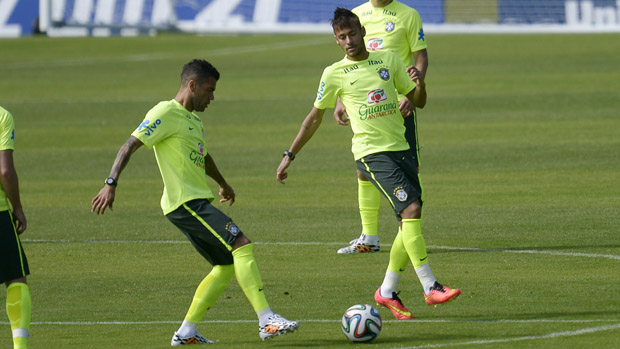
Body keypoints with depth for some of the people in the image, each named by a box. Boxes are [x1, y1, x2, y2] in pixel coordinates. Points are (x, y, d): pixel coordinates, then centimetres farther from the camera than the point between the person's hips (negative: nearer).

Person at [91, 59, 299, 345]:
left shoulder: (193, 118, 20)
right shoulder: (166, 113, -9)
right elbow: (130, 145, -15)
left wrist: (223, 184, 53)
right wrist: (111, 184, -25)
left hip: (197, 202, 10)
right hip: (185, 202, -10)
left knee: (226, 264, 10)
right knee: (242, 244, -18)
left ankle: (186, 332, 11)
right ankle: (267, 321, -21)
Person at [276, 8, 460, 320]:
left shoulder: (388, 60, 11)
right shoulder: (334, 74, 1)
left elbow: (418, 101, 17)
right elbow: (314, 117, 10)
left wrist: (420, 84, -6)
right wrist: (289, 155, 9)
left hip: (401, 149, 5)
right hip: (371, 153, -5)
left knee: (410, 223, 3)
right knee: (411, 209, -20)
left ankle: (387, 292, 17)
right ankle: (430, 288, -20)